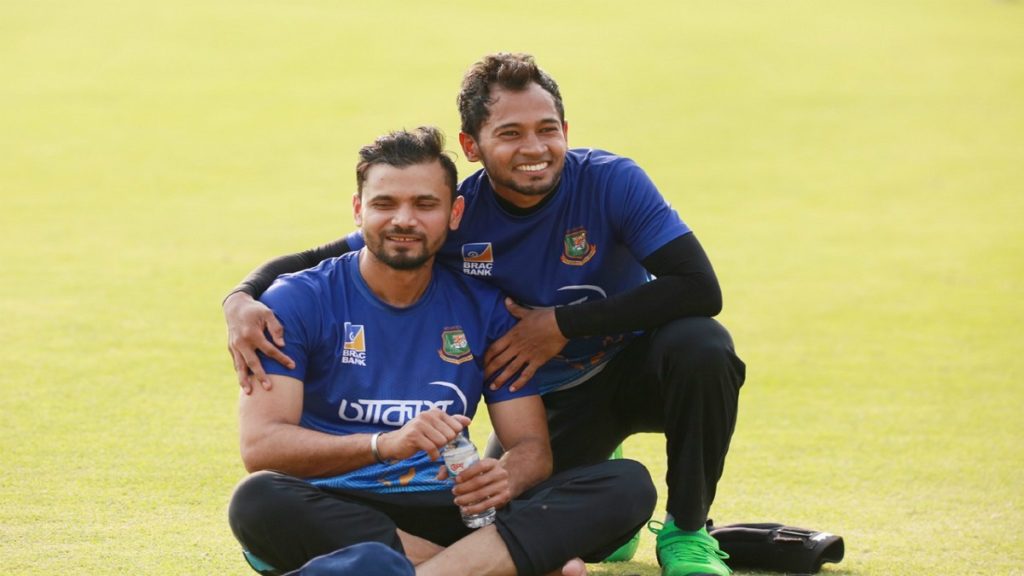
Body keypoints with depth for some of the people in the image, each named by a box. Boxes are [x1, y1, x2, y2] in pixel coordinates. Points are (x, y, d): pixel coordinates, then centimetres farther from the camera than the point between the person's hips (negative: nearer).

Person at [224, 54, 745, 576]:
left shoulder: (610, 182, -20)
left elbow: (699, 288, -27)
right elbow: (318, 262, -9)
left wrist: (565, 324, -26)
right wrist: (242, 300, -32)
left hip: (639, 371, -2)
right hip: (552, 401, 2)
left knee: (701, 346, -34)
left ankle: (686, 531, -11)